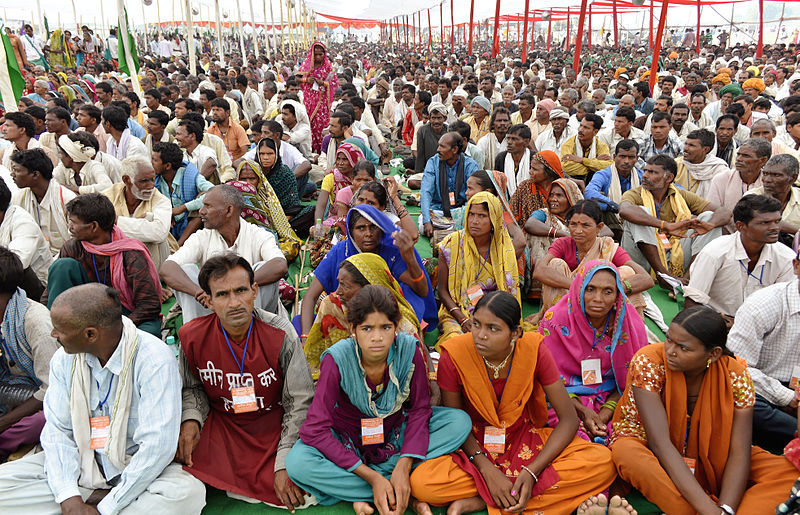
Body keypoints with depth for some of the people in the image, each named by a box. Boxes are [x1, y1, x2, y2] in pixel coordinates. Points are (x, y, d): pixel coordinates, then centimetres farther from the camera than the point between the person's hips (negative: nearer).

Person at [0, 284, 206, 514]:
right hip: (81, 463, 6)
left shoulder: (155, 360, -24)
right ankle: (98, 495, -11)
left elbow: (156, 447, -25)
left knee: (187, 494, -35)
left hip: (137, 467, -5)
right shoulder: (64, 359, -3)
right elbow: (57, 430, -4)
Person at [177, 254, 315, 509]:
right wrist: (190, 418, -13)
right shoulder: (192, 336, -11)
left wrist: (286, 463, -18)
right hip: (221, 423, 2)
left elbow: (300, 402, -12)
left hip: (274, 424, -1)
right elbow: (192, 387, 10)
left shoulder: (280, 333, -18)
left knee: (300, 493, -19)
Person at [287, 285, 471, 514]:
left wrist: (403, 467, -26)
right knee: (297, 463, -31)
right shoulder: (337, 360, -26)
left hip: (397, 432, 3)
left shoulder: (409, 350, -21)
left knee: (460, 421, -19)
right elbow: (316, 429, -27)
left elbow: (420, 409, -11)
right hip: (348, 438, -2)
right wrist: (372, 478, -31)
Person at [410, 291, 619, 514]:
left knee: (603, 462, -24)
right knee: (420, 483, -31)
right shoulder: (454, 355, -20)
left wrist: (532, 472, -24)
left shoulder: (533, 349, -18)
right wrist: (488, 471, -22)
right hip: (475, 445, -2)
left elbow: (569, 419, -13)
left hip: (525, 440, 2)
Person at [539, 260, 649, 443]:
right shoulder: (555, 320, -15)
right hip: (566, 399, -2)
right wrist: (583, 411, -19)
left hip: (612, 397, 2)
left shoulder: (629, 323, -10)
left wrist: (605, 414, -15)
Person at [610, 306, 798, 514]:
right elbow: (660, 442, -31)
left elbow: (739, 452, -18)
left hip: (706, 459, 3)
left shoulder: (736, 376, -15)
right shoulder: (648, 362, -24)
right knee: (629, 455, -38)